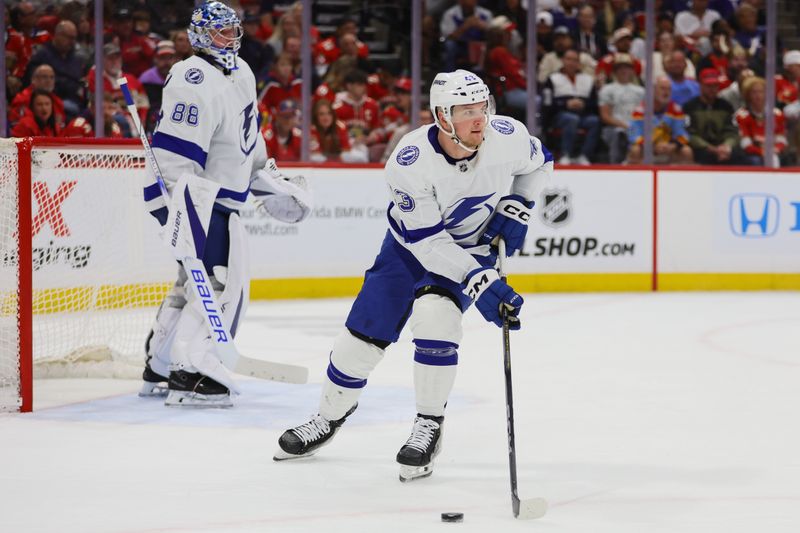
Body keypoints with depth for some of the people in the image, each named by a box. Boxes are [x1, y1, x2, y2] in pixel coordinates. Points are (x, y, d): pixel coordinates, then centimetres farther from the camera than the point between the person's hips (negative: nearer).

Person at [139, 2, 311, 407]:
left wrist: (271, 182, 25)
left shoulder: (240, 73, 11)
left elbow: (248, 138, 25)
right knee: (221, 281, -15)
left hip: (217, 196, 10)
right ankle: (189, 374, -16)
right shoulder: (195, 83, -21)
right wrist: (186, 216, -31)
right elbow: (173, 157, -26)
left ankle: (159, 368, 25)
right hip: (189, 195, -10)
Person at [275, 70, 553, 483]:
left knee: (434, 314, -27)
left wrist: (515, 208, -12)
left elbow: (539, 163, 2)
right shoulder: (410, 161, -32)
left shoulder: (508, 136, -24)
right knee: (364, 332, 1)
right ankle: (329, 417, 28)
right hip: (412, 244, 0)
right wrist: (478, 280, -38)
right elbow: (427, 240, -30)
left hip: (475, 244, 0)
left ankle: (428, 426, -11)